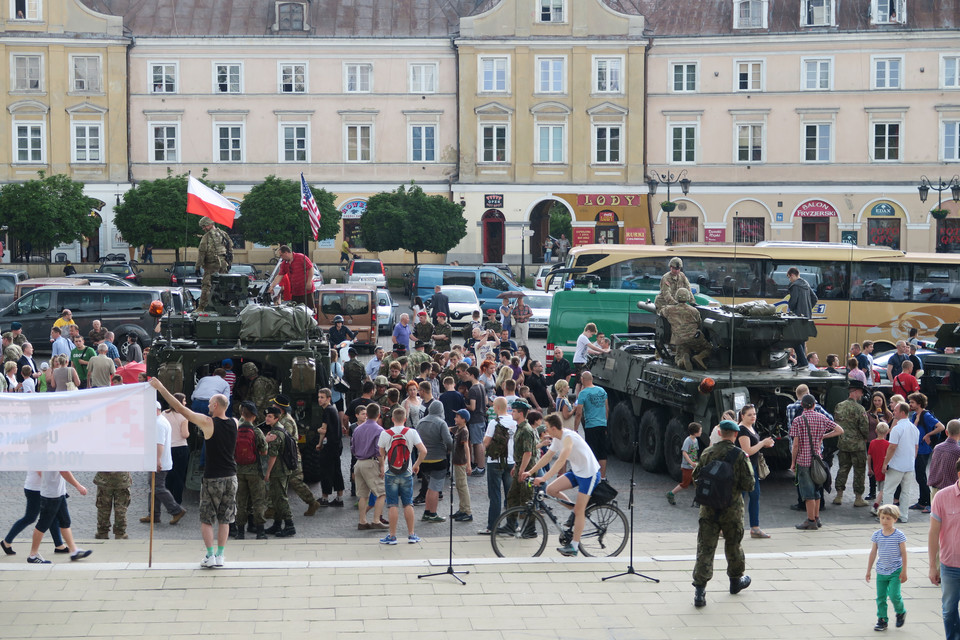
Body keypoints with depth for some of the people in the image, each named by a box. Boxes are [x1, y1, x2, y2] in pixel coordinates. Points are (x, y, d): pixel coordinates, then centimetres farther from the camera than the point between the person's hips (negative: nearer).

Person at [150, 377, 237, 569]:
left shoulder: (208, 422, -13)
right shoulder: (234, 423, 1)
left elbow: (181, 409, -12)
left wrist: (161, 388, -8)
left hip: (212, 478, -5)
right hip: (231, 477, 5)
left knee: (206, 519, 6)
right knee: (224, 519, 11)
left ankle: (210, 556, 0)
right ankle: (220, 556, 10)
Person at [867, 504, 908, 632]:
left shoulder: (899, 535, -9)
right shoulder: (877, 535, 1)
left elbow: (903, 553, -5)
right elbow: (873, 553, 8)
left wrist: (904, 572, -6)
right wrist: (868, 570, 9)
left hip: (895, 572, -4)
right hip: (881, 572, 4)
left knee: (894, 595, -11)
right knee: (880, 597, 5)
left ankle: (901, 612, 18)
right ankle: (882, 620, 17)